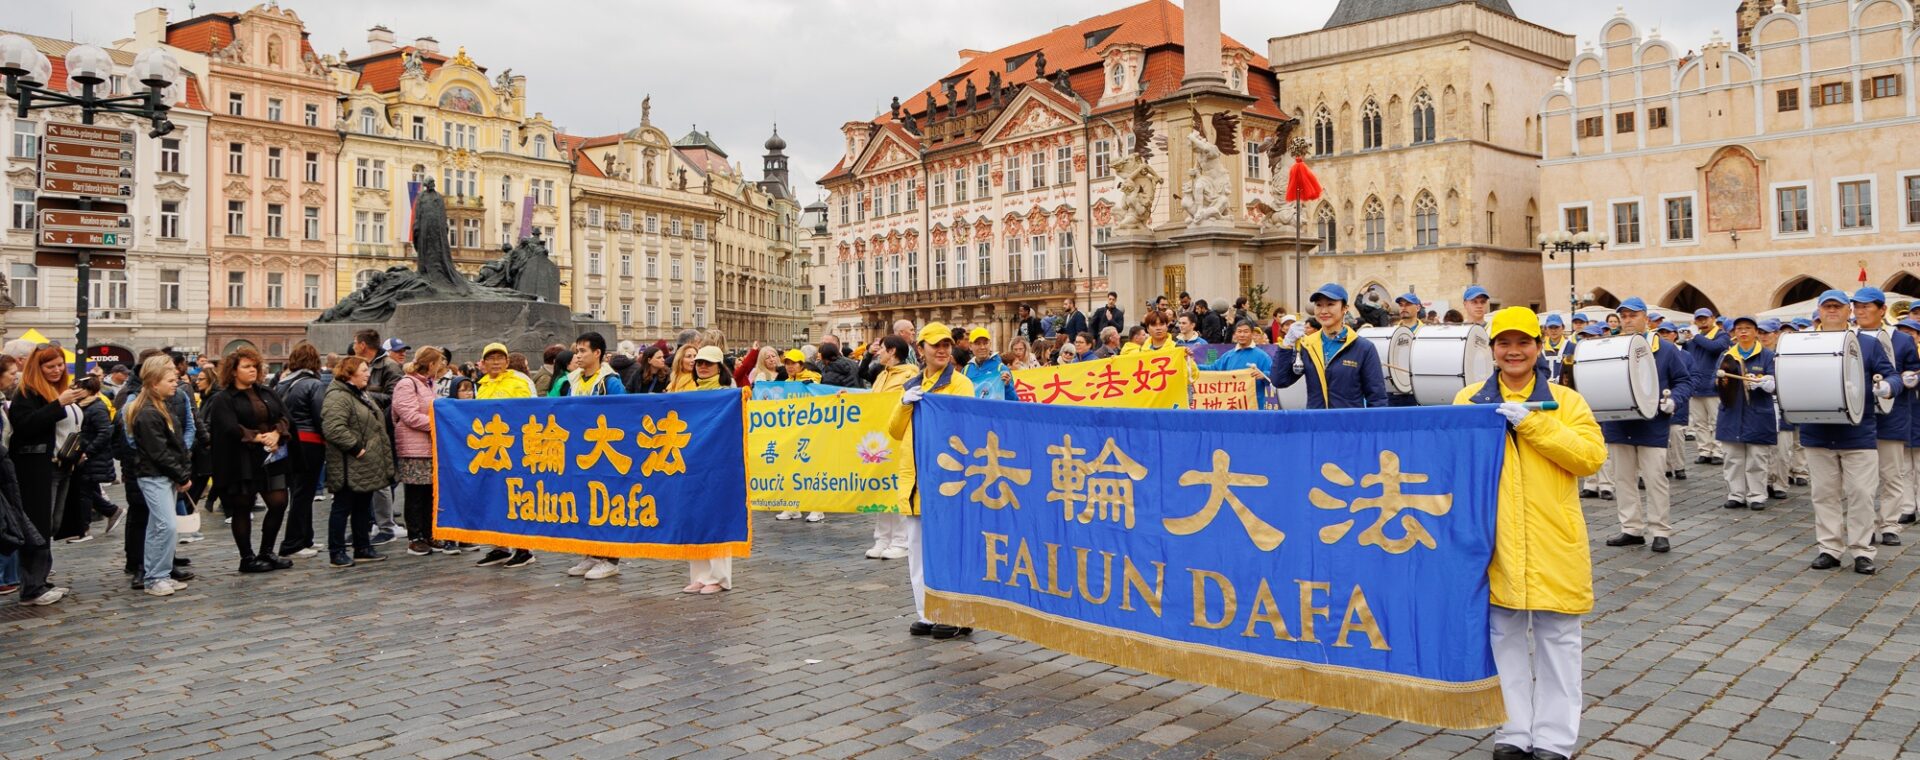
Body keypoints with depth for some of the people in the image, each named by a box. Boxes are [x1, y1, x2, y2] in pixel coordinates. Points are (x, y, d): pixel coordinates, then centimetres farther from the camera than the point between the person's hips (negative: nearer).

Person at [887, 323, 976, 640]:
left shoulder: (960, 383, -3)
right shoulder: (911, 386, 16)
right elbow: (896, 432, 12)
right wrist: (904, 404, -3)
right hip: (914, 475, 7)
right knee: (918, 549, 10)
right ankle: (927, 615, 19)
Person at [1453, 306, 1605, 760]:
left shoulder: (1565, 400, 3)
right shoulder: (1469, 401, 6)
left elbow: (1591, 457, -9)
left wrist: (1531, 422, -16)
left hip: (1552, 544, -1)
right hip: (1495, 539, 1)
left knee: (1556, 640, 6)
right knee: (1505, 637, 9)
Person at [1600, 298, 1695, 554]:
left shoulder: (1665, 349, -1)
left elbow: (1684, 380, 3)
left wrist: (1674, 400, -14)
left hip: (1652, 427, -3)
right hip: (1618, 426, 4)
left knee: (1654, 479, 0)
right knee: (1623, 478, 9)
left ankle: (1659, 531, 10)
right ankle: (1631, 529, 19)